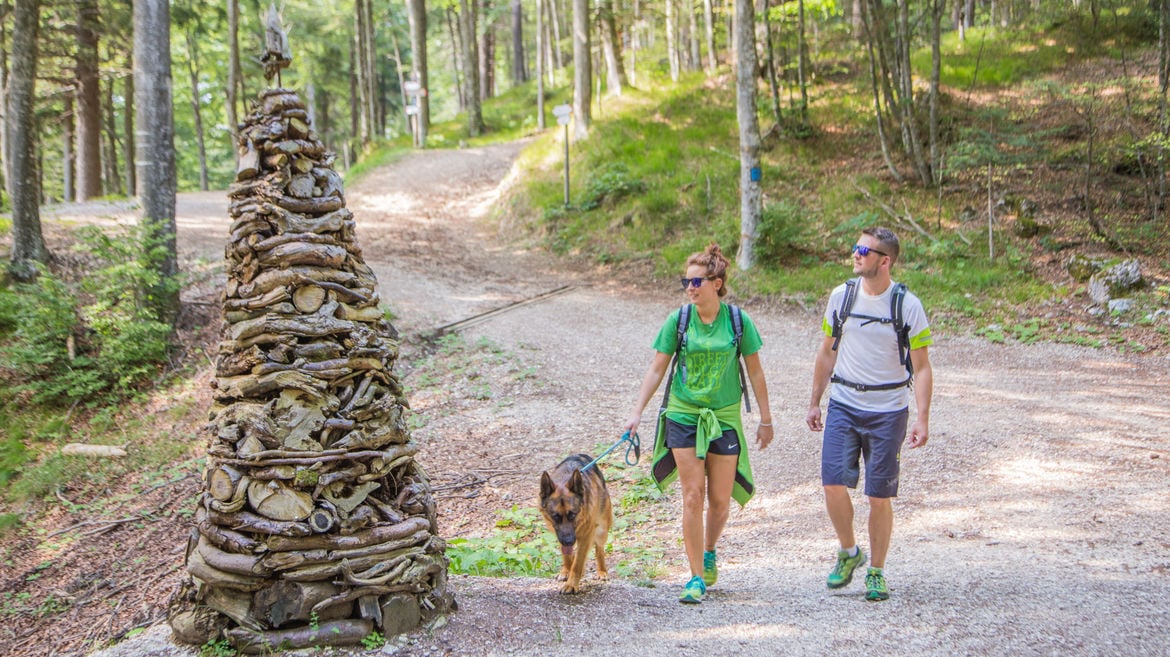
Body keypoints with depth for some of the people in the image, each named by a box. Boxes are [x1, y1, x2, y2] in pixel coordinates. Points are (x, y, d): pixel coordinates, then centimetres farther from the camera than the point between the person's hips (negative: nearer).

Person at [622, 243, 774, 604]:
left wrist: (765, 419, 6)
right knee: (692, 496, -3)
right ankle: (697, 577, 4)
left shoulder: (738, 320, -5)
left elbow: (755, 372, 3)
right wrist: (637, 411, -8)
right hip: (684, 416, 0)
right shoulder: (678, 320, -5)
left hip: (725, 418, 0)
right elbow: (656, 370, 0)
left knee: (720, 499, 6)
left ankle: (709, 552, 35)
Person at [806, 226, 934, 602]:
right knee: (833, 481, -10)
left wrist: (922, 419, -12)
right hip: (843, 405, 3)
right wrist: (814, 402, 15)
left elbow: (921, 368, -4)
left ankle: (876, 572, 18)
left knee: (879, 496, 1)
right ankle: (848, 552, 15)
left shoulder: (908, 306, -6)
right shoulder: (841, 296, 3)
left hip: (888, 411, -2)